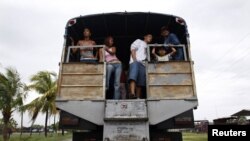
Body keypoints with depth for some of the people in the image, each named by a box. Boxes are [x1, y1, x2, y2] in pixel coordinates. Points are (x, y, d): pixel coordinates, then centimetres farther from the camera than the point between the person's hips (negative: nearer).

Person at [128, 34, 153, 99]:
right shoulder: (139, 41, 19)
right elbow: (133, 49, 2)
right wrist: (135, 60, -11)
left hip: (143, 64, 6)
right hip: (136, 62, -6)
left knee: (140, 83, -4)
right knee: (133, 77, -28)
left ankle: (138, 97, -5)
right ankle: (132, 93, -41)